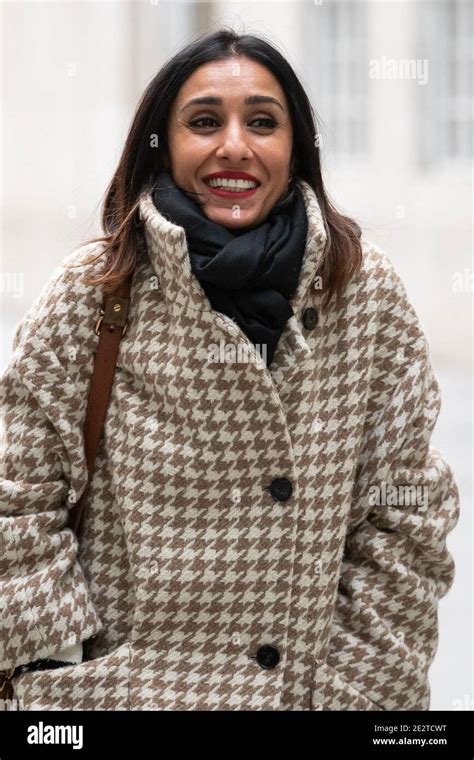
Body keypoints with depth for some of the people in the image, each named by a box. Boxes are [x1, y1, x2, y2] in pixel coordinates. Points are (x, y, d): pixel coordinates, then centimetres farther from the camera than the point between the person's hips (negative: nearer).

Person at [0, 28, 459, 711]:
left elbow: (403, 515, -1)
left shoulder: (365, 289, -5)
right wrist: (62, 675, -9)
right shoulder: (92, 292, -8)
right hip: (127, 683, -1)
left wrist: (365, 685, -5)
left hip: (318, 684, 1)